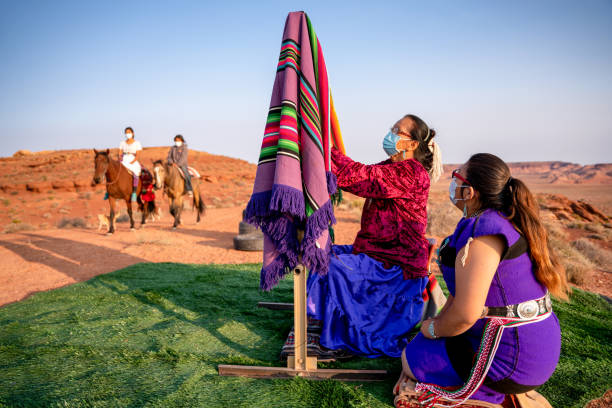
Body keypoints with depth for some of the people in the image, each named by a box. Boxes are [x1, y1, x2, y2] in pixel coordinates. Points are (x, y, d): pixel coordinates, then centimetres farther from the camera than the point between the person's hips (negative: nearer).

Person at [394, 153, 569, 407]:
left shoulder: (481, 230, -27)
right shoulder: (506, 221, 6)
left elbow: (465, 314, -27)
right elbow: (463, 288, 12)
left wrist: (434, 328, -7)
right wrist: (438, 322, 11)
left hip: (512, 361, -10)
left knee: (410, 359, 4)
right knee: (424, 339, 25)